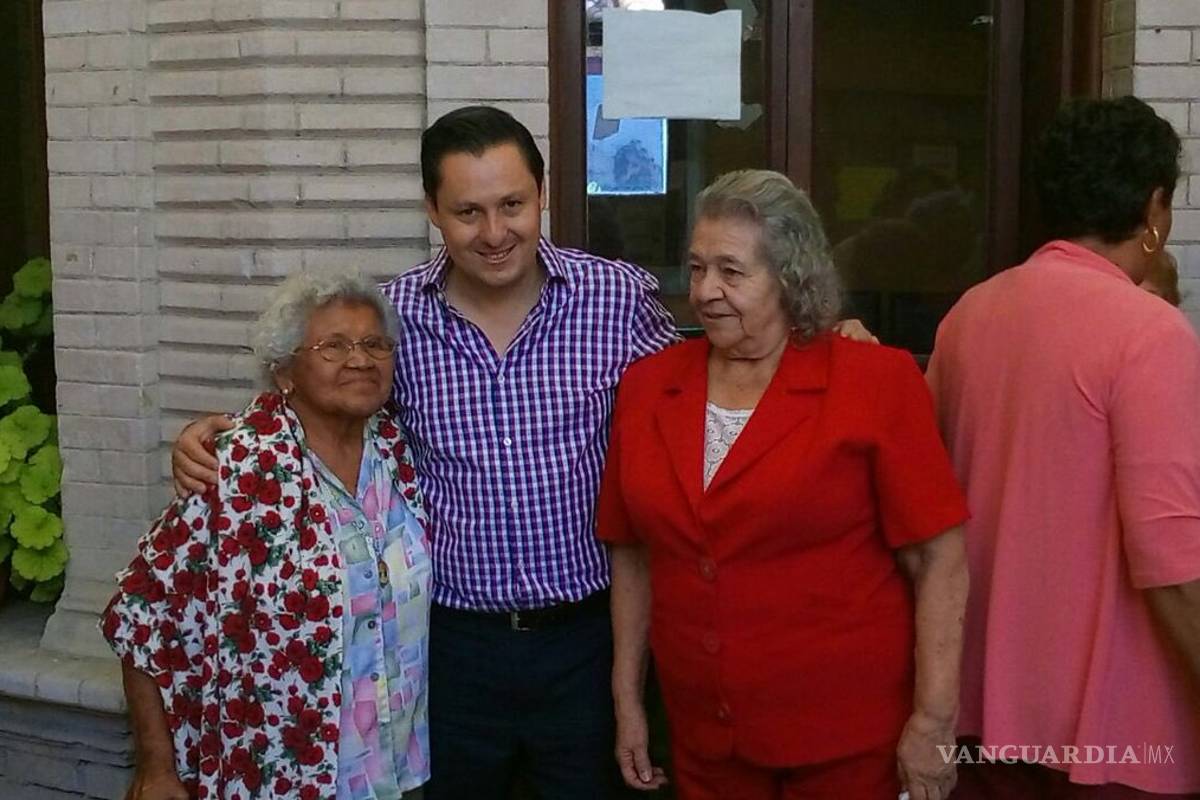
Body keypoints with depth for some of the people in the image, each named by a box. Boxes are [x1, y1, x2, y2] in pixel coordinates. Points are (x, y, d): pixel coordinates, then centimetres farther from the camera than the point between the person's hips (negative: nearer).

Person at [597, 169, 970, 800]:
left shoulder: (875, 382, -11)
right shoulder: (646, 386, 2)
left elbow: (939, 561, -10)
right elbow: (634, 556, 9)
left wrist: (934, 722, -12)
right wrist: (627, 701, 9)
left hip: (848, 737, -3)